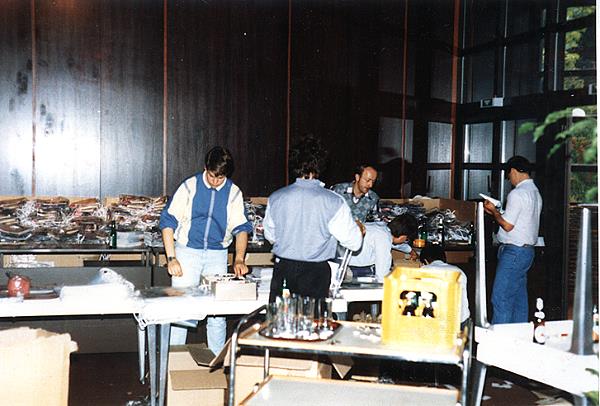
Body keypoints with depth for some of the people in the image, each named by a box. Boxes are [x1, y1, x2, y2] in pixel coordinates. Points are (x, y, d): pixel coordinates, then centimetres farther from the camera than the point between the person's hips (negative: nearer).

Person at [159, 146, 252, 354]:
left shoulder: (234, 192, 1)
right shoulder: (190, 186, -6)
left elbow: (241, 227, 3)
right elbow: (168, 221, -6)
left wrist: (239, 259, -13)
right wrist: (171, 258, -13)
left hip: (217, 255, 2)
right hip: (187, 251, -2)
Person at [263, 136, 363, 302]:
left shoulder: (275, 198, -5)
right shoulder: (333, 202, -15)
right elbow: (354, 243, -7)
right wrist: (358, 228, 15)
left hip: (282, 271, 3)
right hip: (315, 274, -2)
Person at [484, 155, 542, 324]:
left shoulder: (517, 193, -15)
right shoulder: (535, 192, 15)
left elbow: (507, 225, -15)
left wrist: (493, 211, 0)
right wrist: (497, 213, 18)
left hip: (513, 251, -10)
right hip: (527, 250, 10)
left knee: (500, 298, -8)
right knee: (519, 298, 13)